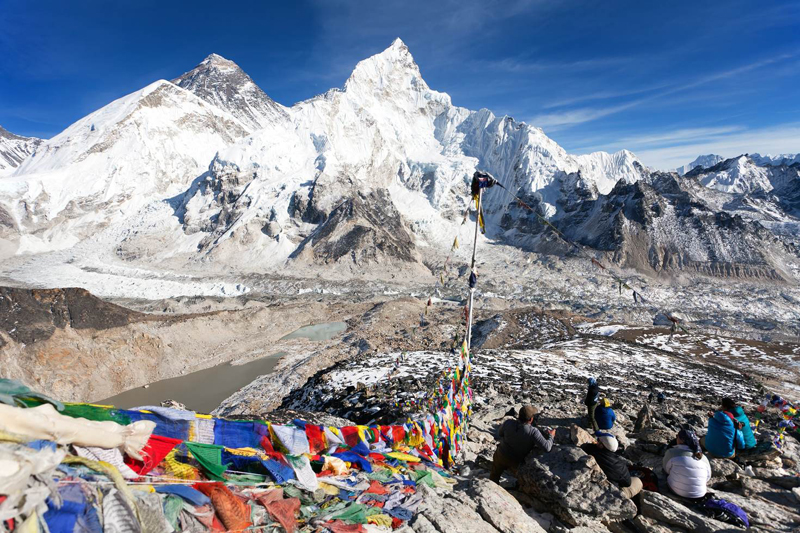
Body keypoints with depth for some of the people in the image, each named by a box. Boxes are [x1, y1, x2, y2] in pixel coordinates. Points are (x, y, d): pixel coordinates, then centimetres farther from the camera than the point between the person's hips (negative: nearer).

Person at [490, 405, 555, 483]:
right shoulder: (533, 432, -33)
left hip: (501, 456, 2)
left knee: (494, 477, 26)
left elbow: (500, 434, -6)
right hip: (516, 462, -1)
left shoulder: (508, 423, -25)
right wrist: (551, 436, -11)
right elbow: (547, 447, -30)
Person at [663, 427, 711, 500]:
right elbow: (708, 477, 5)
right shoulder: (704, 458, -7)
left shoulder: (671, 452, -15)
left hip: (676, 491, -3)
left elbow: (666, 470, -2)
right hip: (699, 496, 3)